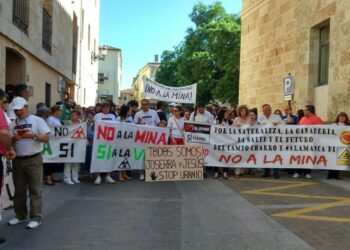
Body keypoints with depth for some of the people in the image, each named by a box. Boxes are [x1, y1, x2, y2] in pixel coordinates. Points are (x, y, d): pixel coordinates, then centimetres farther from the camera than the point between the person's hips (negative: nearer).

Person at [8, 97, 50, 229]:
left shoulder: (37, 120, -3)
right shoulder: (12, 124, 9)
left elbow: (46, 138, -7)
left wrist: (33, 136, -22)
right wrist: (14, 139, -14)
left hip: (33, 160, -4)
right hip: (17, 160, 5)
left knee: (35, 190, -2)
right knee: (19, 190, 13)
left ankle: (36, 217, 3)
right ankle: (20, 215, 25)